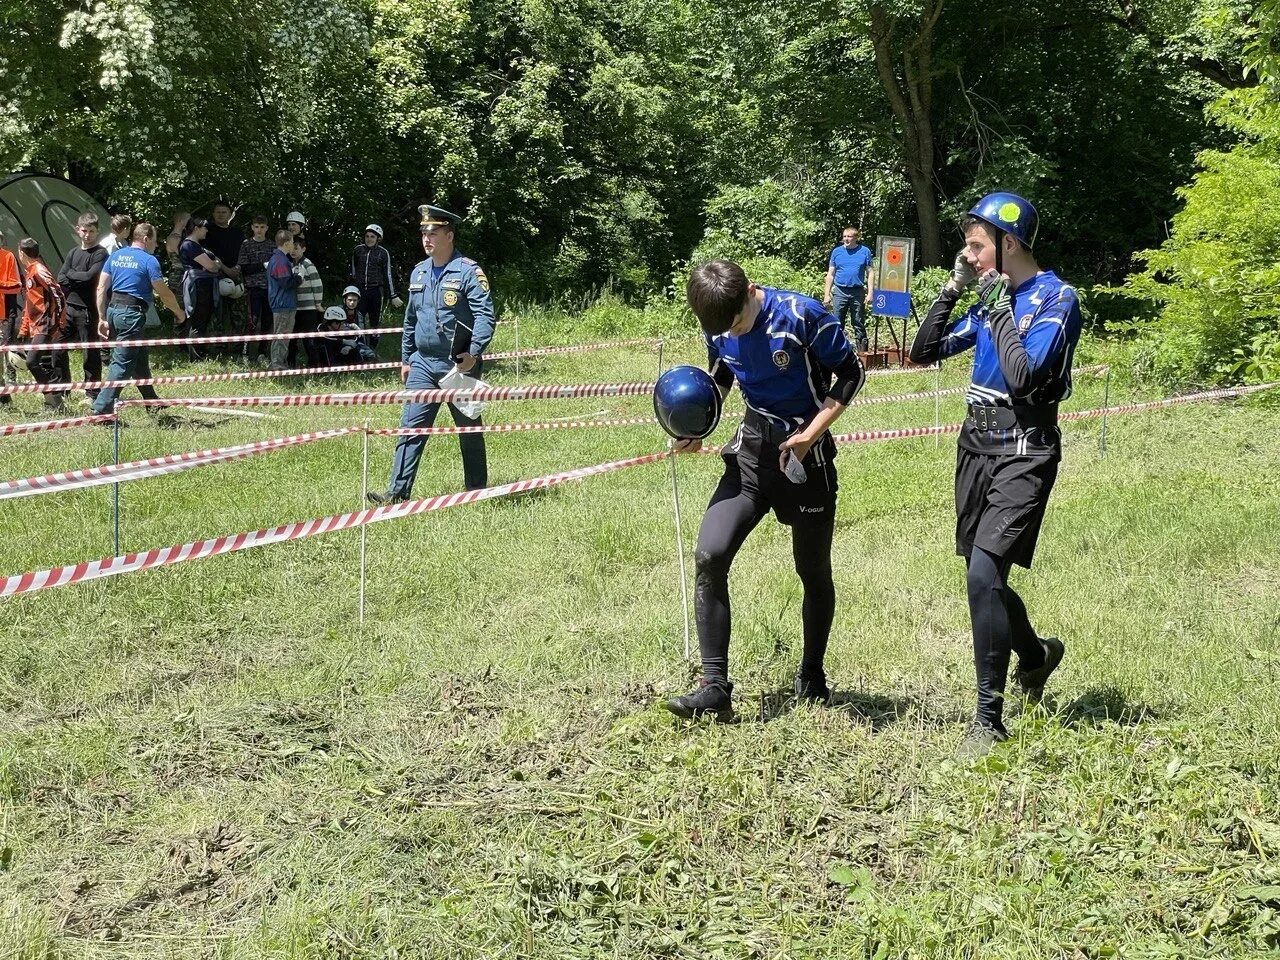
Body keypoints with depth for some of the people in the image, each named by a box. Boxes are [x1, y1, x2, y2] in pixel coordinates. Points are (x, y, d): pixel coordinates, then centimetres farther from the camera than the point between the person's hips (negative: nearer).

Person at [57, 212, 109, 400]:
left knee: (90, 350, -1)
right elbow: (60, 279, 5)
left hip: (87, 309, -6)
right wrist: (80, 279, -10)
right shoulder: (74, 253, 15)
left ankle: (93, 393, 6)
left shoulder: (100, 254, -3)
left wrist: (70, 274, -3)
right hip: (69, 307, 6)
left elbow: (90, 276, -17)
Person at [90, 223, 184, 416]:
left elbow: (101, 288, 9)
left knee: (139, 358, 21)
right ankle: (102, 408, -12)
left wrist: (102, 318, 11)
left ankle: (151, 401, 33)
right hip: (132, 313, -8)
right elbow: (164, 293, -6)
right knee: (122, 363, -7)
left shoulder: (115, 256, 12)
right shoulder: (149, 260, -8)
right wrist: (179, 312, 10)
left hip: (113, 310, 8)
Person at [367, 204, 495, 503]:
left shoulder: (468, 271, -10)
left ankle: (476, 490, 21)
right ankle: (398, 492, -3)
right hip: (423, 364, 5)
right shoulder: (419, 272, 11)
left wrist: (474, 353, -24)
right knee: (411, 426, -2)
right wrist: (405, 358, 17)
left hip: (459, 364, -5)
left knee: (468, 428, 8)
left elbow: (485, 316, -16)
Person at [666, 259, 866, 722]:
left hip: (806, 455, -4)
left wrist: (810, 434, -19)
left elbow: (851, 373, -10)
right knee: (709, 555, -14)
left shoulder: (802, 315, -19)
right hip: (752, 452, 4)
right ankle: (715, 687, -11)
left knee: (814, 571, 9)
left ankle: (811, 679, 30)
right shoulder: (718, 328, -4)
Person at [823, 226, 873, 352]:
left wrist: (870, 293, -5)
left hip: (858, 293, -1)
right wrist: (826, 294, 3)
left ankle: (863, 351, 9)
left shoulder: (864, 252, 2)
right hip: (839, 292, 1)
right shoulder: (837, 252, 6)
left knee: (858, 323, 5)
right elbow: (830, 274, 9)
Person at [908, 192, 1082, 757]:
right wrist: (953, 288, 6)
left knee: (984, 573, -20)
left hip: (1023, 451, -8)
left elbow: (1024, 376, -23)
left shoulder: (1055, 298, -11)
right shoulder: (990, 297, 11)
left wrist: (999, 307, -15)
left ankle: (989, 718, -12)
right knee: (983, 578, 15)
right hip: (976, 443, 8)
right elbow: (924, 352, 14)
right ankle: (1035, 655, 44)